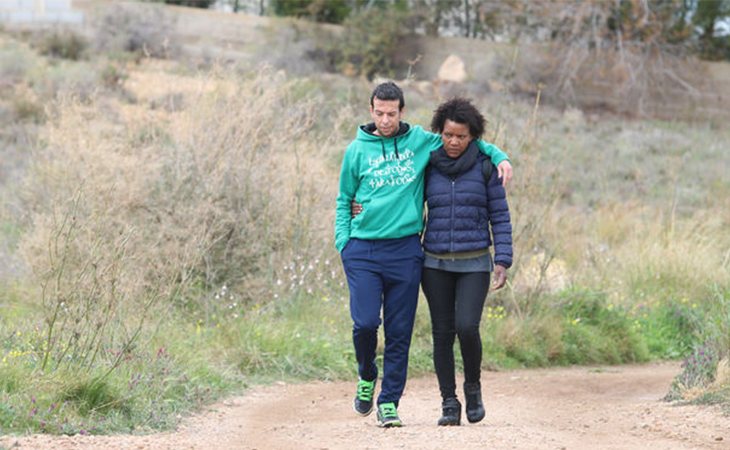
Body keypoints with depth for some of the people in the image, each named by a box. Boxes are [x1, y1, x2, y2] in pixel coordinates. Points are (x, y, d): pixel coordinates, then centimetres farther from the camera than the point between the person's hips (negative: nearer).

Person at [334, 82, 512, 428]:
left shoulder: (421, 141, 6)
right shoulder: (357, 150, 5)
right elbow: (344, 200, 11)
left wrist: (499, 156, 4)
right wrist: (343, 242, 0)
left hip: (405, 250, 1)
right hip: (363, 250, -1)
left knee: (399, 331, 2)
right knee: (365, 322, -11)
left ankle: (389, 401, 11)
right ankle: (367, 376, 19)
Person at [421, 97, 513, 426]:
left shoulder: (485, 168, -2)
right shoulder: (429, 167, 4)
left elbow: (500, 216, 0)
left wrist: (503, 261, -6)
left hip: (474, 263, -2)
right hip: (436, 264, 2)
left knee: (467, 327, -16)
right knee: (442, 333, 1)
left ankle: (473, 385, 9)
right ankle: (449, 404, 9)